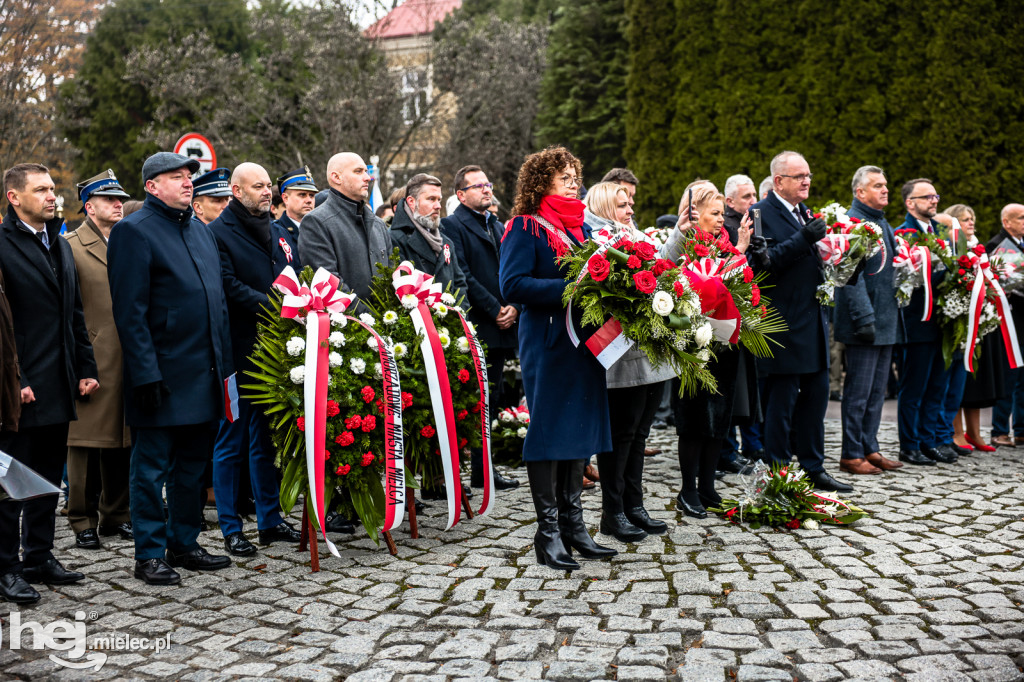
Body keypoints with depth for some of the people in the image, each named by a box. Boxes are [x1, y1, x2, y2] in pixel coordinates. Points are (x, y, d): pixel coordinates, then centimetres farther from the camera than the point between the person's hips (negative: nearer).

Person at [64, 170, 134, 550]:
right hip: (91, 361, -5)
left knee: (120, 442, 12)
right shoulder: (71, 247, -5)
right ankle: (83, 522, 13)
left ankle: (115, 515, 24)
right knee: (85, 443, 2)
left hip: (126, 360, 6)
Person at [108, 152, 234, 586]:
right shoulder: (134, 231, -8)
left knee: (192, 466, 15)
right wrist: (146, 374, -19)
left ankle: (184, 545, 26)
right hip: (163, 377, -8)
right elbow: (130, 312, -14)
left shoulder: (201, 231, 16)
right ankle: (150, 555, 12)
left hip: (204, 376, 8)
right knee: (153, 469, 2)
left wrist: (224, 363, 15)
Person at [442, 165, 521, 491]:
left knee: (492, 399, 11)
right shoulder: (452, 225, -4)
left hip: (501, 329, 8)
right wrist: (494, 310, -13)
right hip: (473, 327, -8)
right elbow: (463, 276, -12)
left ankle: (484, 467, 18)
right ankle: (479, 470, 0)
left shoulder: (498, 227, 21)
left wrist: (514, 308, -1)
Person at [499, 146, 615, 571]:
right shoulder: (525, 228, -6)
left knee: (580, 428, 10)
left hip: (584, 340, 8)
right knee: (548, 430, -2)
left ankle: (572, 524, 21)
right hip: (547, 342, -7)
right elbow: (512, 285, -16)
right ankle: (548, 531, 7)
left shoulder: (582, 226, 17)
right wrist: (567, 289, -20)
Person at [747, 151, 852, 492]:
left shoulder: (806, 213, 18)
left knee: (815, 397, 13)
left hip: (814, 320, 9)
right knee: (781, 402, -1)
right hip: (784, 325, -8)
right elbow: (763, 262, -21)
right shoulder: (761, 214, -9)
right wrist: (803, 239, -26)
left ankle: (813, 469, 24)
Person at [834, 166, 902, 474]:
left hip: (886, 322, 9)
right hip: (864, 325, -9)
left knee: (877, 391, 13)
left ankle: (870, 448, 21)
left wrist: (894, 316, 18)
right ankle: (852, 455, 4)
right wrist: (864, 318, -22)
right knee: (858, 391, -3)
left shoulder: (884, 225, 17)